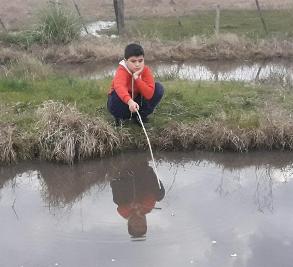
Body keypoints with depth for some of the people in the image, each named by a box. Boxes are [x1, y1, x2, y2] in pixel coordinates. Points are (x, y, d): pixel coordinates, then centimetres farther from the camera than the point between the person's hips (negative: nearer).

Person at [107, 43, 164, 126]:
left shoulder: (146, 70, -17)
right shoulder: (122, 71, -28)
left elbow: (149, 95, -27)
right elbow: (119, 87, -53)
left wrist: (137, 78, -36)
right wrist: (130, 101, -71)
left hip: (138, 100, 4)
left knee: (158, 88, -17)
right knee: (115, 99, -39)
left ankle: (140, 115, -2)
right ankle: (120, 117, -3)